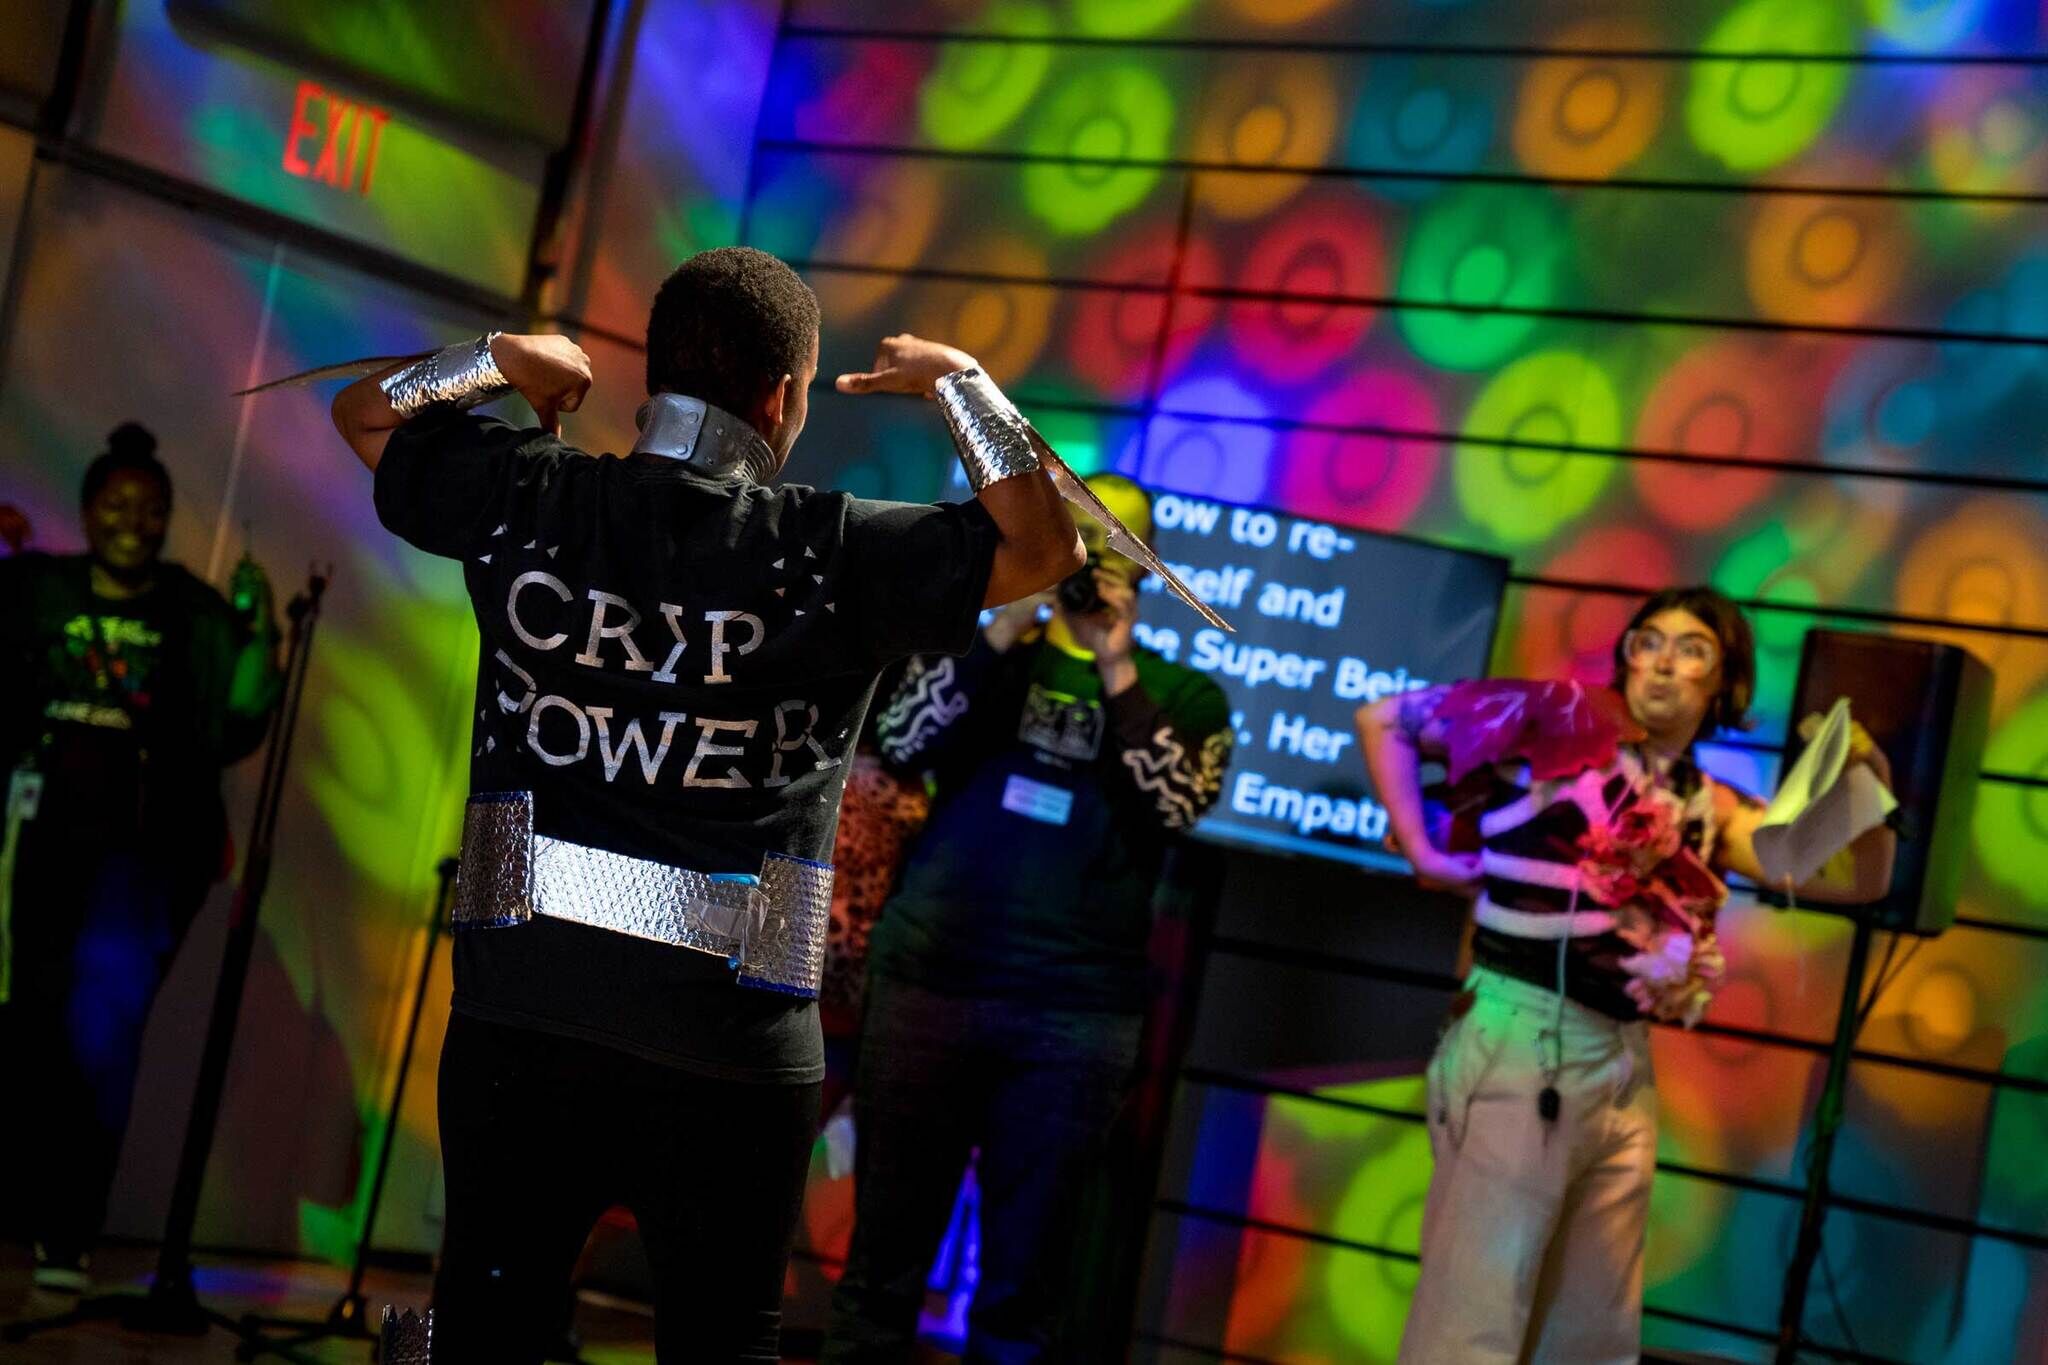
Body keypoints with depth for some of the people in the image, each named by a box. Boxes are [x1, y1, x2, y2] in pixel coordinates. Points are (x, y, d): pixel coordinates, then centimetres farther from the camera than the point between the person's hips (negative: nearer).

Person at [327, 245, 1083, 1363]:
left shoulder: (531, 498, 1)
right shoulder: (829, 554, -8)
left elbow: (363, 410, 18)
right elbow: (1047, 545, -2)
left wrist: (503, 359, 29)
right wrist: (958, 381, 7)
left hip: (519, 998, 3)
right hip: (728, 1032, -3)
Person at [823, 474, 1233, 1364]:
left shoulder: (1182, 696, 8)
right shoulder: (985, 651, 11)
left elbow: (1176, 806, -9)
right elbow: (901, 741, -4)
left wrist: (1118, 674, -13)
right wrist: (1001, 636, -11)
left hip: (1075, 1015, -1)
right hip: (928, 982, 1)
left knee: (1024, 1274, 7)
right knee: (886, 1252, 7)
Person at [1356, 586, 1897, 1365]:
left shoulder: (1711, 809, 13)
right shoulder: (1565, 720, -2)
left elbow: (1857, 881, 12)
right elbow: (1386, 719, 1)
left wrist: (1870, 784, -5)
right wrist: (1422, 853, -3)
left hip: (1625, 1068, 7)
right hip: (1520, 1042, -7)